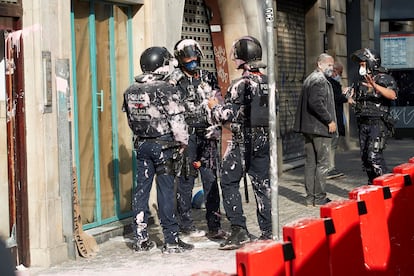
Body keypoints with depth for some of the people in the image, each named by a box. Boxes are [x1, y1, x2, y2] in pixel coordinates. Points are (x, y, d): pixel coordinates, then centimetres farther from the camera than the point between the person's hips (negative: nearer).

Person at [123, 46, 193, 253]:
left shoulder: (130, 91, 5)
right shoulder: (166, 90, -15)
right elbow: (177, 120, -14)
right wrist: (182, 141, -1)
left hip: (141, 144, 6)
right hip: (163, 145, -6)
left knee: (141, 189, 10)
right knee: (165, 191, -2)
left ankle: (141, 238, 15)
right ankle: (171, 240, 1)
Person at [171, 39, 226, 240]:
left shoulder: (208, 78, 11)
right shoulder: (175, 82, -1)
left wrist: (216, 127, 1)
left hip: (207, 135, 3)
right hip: (186, 137, -3)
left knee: (211, 180, 2)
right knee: (186, 181, 3)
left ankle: (214, 226, 6)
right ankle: (186, 225, 13)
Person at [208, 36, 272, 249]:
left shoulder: (241, 84, -15)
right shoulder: (268, 82, 6)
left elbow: (227, 115, -16)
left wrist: (214, 106, 3)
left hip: (243, 143, -6)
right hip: (264, 140, 6)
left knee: (229, 183, 3)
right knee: (262, 185, 11)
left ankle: (239, 230, -3)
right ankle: (267, 231, 13)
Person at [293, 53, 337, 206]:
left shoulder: (309, 79, 19)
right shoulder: (320, 80, -13)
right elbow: (316, 103, -24)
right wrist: (329, 120, -17)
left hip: (308, 127, 10)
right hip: (320, 128, -10)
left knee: (310, 163, 10)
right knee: (322, 163, -4)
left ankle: (310, 198, 14)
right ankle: (319, 198, -1)